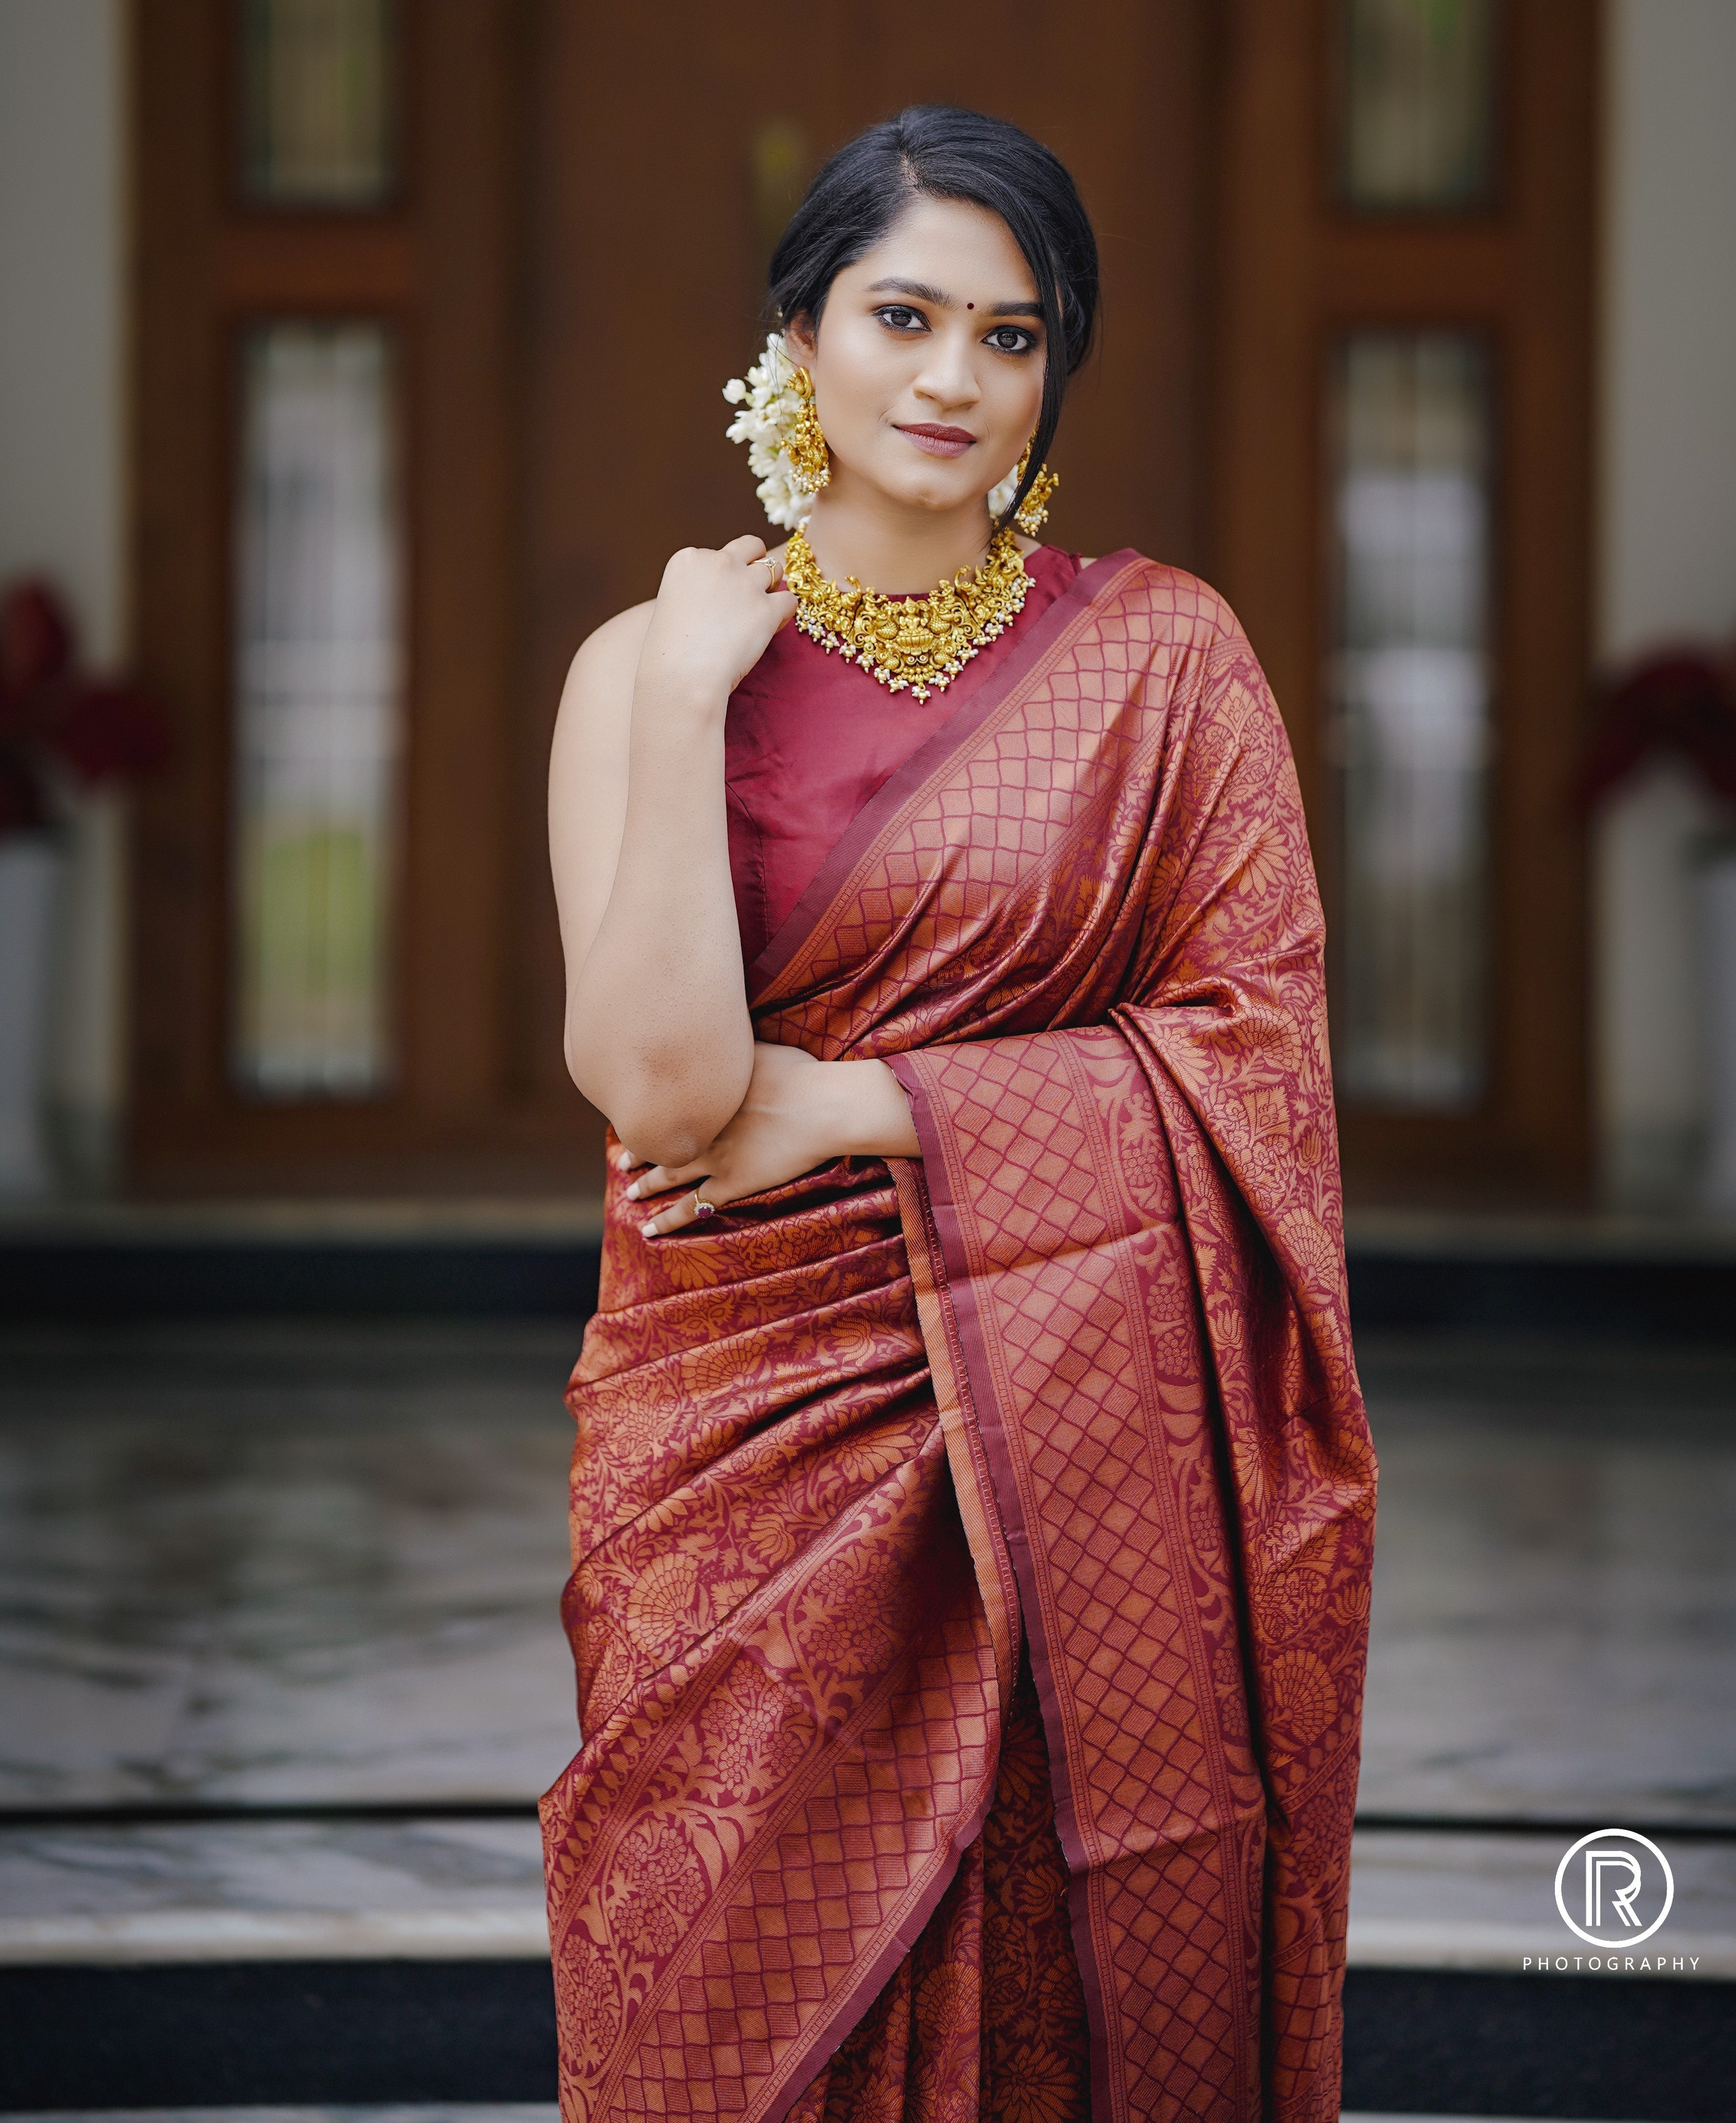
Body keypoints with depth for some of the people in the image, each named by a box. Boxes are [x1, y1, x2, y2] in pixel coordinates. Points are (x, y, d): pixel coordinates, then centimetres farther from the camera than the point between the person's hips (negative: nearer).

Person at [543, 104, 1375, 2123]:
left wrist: (854, 1108, -11)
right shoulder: (651, 659, 0)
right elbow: (662, 1084, -12)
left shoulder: (1162, 651, 2)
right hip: (752, 1423, 0)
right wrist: (688, 699, -13)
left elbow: (1253, 1045, -6)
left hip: (1079, 1444, 0)